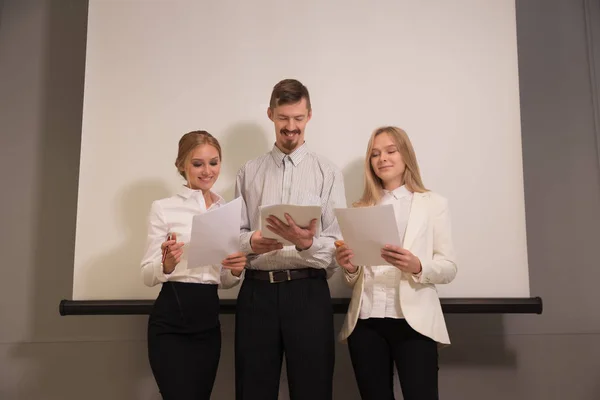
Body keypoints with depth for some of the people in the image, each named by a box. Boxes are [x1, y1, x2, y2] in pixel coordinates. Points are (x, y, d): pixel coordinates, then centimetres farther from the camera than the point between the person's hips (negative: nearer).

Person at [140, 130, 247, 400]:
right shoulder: (164, 208, -5)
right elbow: (147, 276, -6)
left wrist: (236, 271, -8)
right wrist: (168, 264, -26)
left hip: (208, 321, 5)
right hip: (171, 321, -5)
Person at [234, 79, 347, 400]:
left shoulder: (328, 173, 1)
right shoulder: (249, 172, 10)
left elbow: (337, 244, -5)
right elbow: (236, 234, 8)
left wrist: (306, 243, -24)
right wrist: (252, 242, -14)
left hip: (307, 292, -2)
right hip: (256, 291, 2)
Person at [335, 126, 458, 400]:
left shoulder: (433, 204, 5)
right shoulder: (361, 209, 12)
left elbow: (449, 268, 0)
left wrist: (417, 266, -20)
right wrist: (349, 267, -8)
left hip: (413, 320, -2)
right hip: (366, 321, 3)